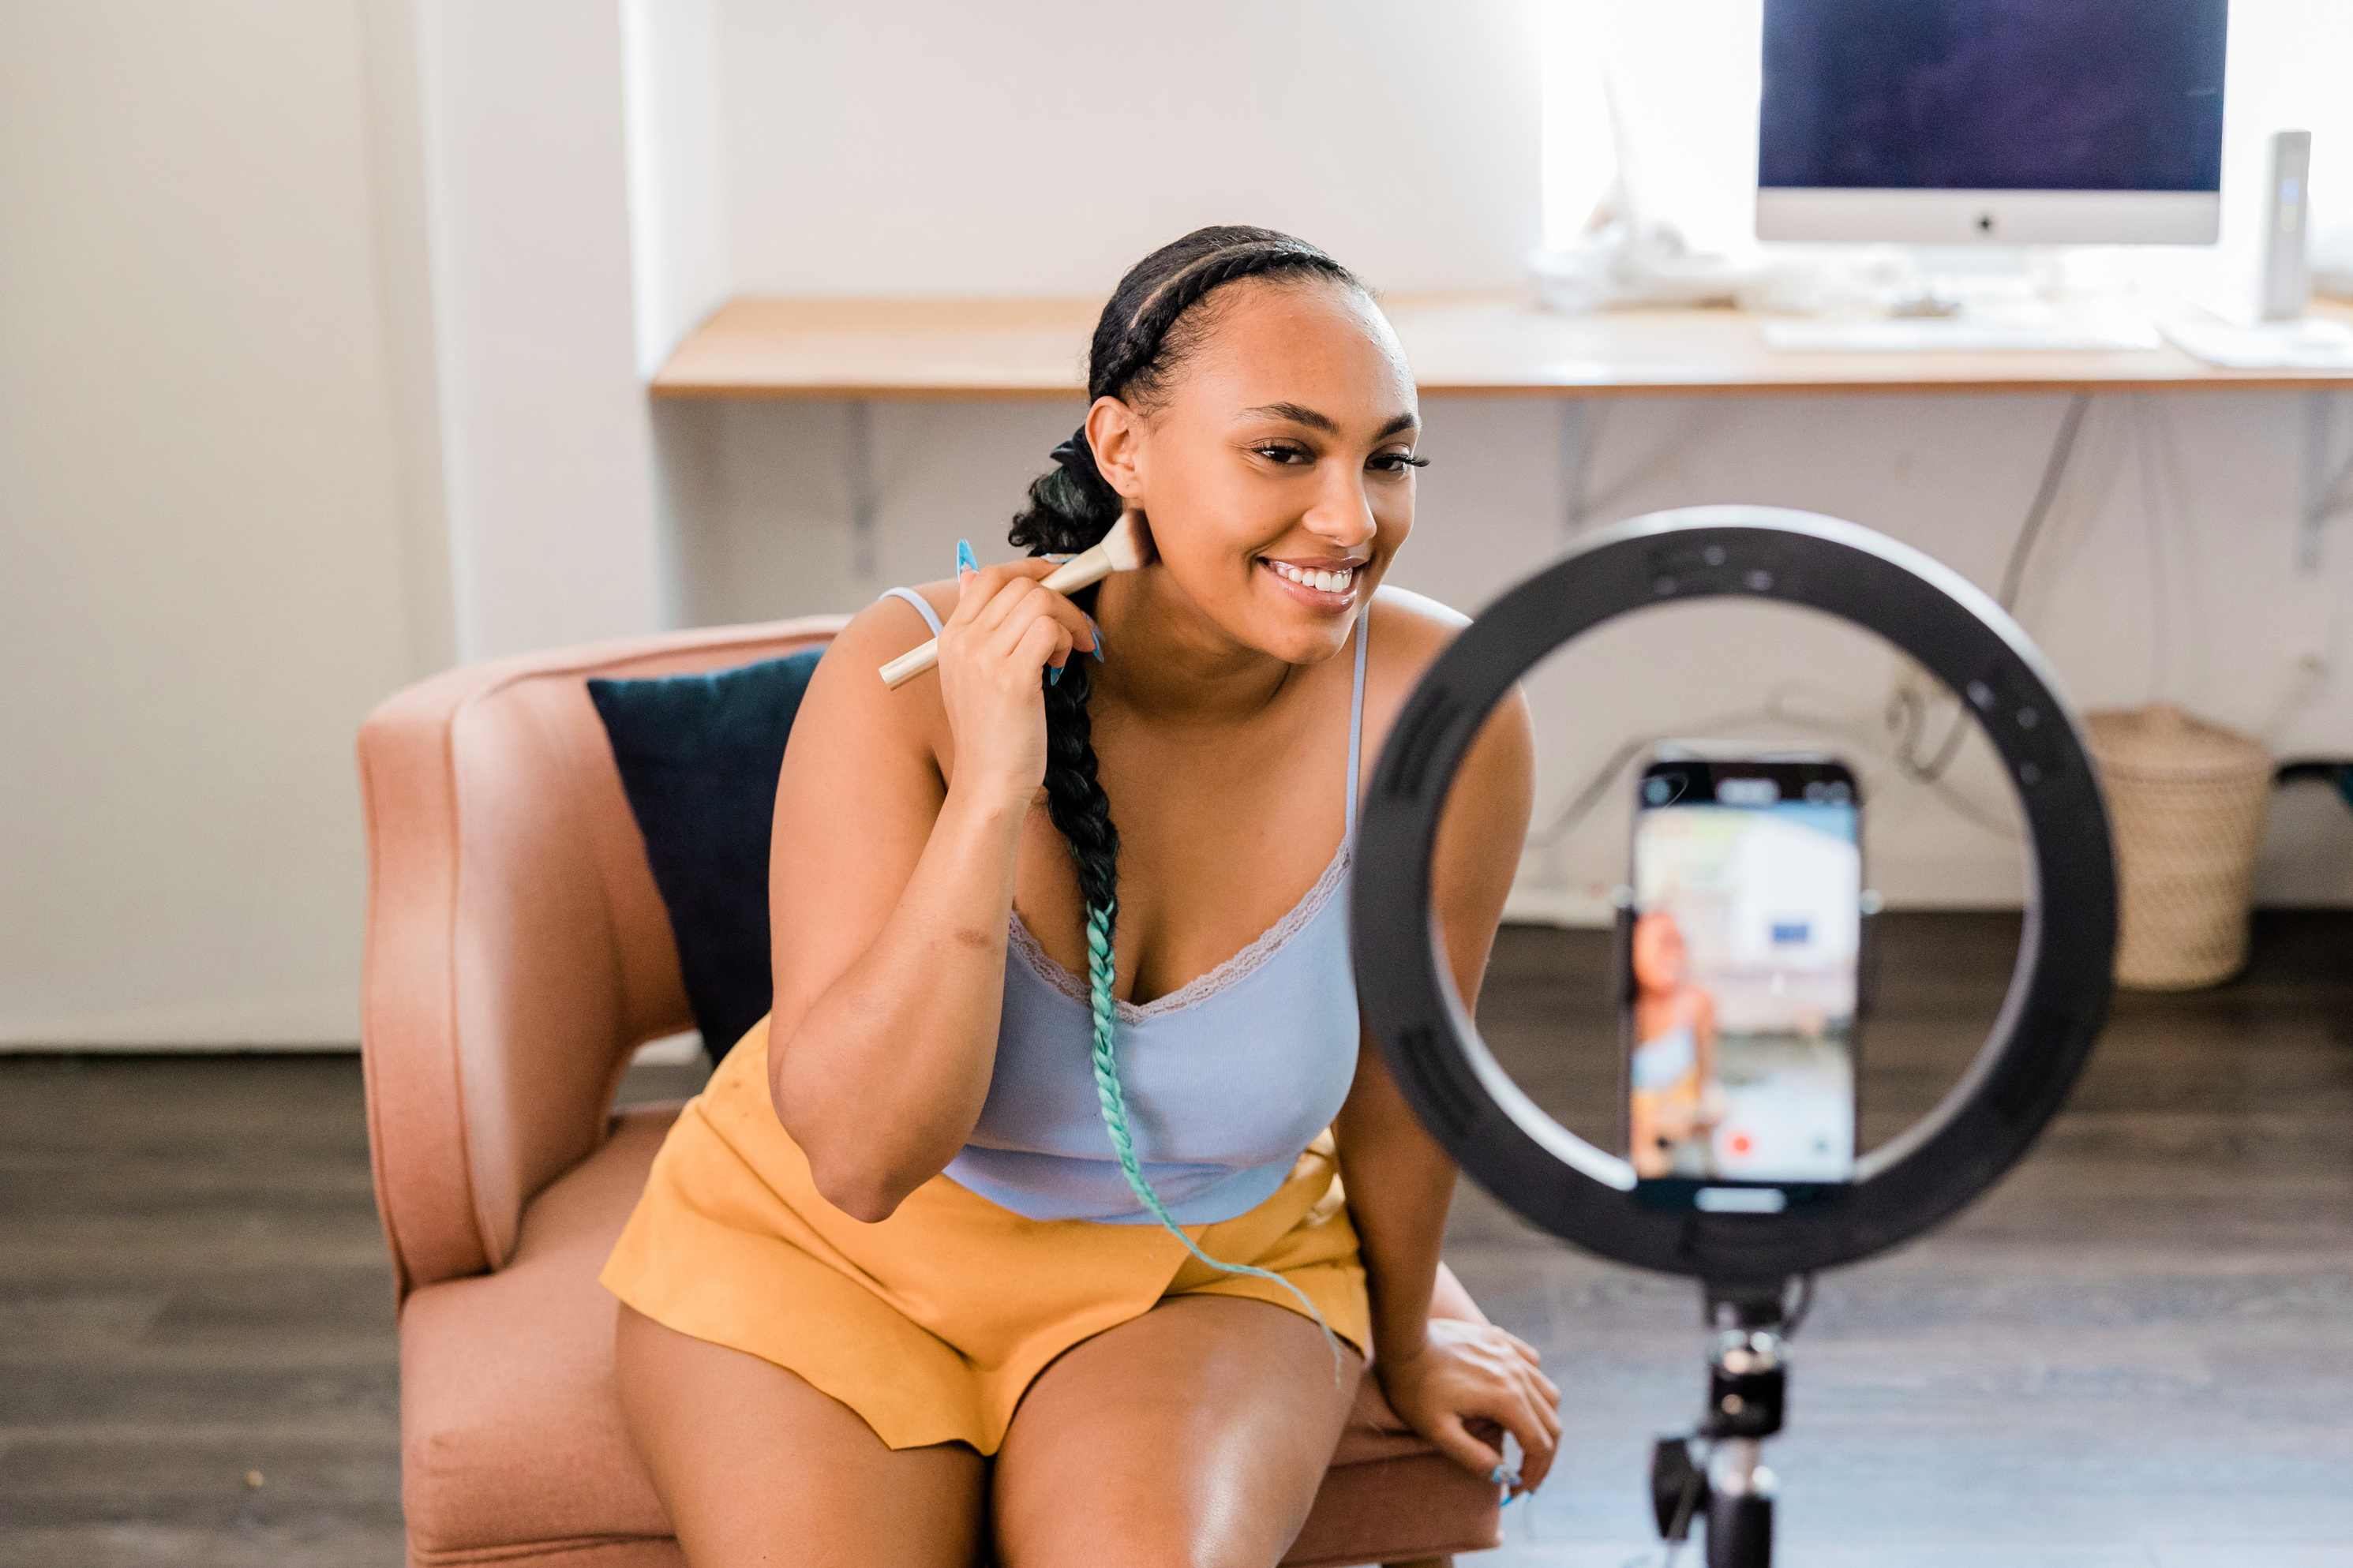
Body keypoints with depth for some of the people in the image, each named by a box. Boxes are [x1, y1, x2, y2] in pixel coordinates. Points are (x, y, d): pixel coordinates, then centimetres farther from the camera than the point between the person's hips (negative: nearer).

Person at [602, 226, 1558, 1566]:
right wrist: (995, 790, -37)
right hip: (825, 1253, 0)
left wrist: (1402, 1344, 11)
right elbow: (859, 1153, -28)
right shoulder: (906, 677, -24)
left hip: (1203, 1270, 1)